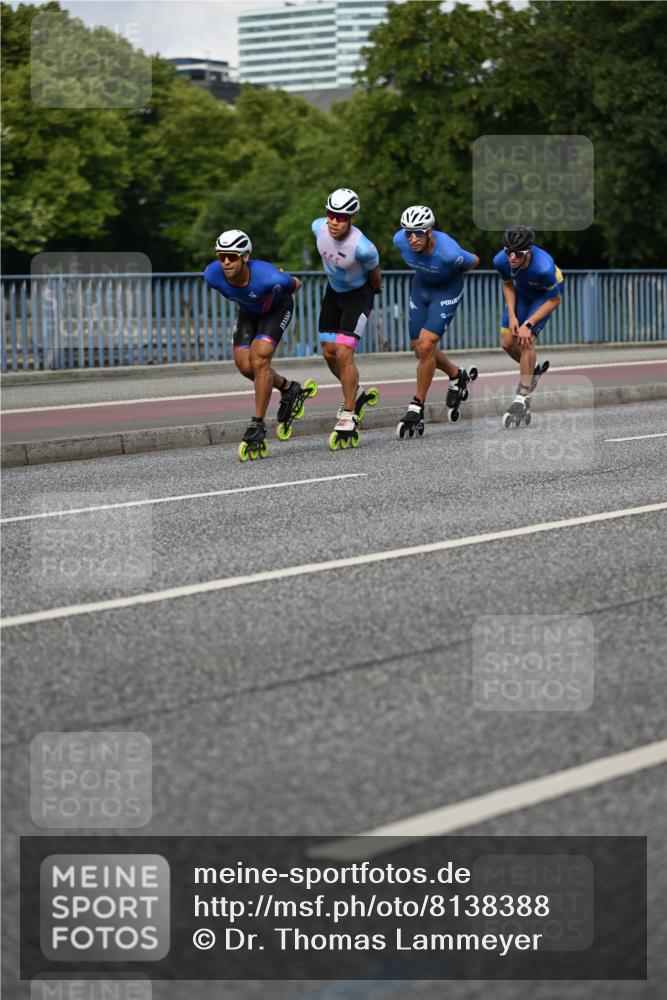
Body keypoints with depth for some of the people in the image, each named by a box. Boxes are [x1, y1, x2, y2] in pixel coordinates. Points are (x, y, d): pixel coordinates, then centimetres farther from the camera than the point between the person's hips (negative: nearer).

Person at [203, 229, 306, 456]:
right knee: (244, 364, -3)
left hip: (277, 308, -5)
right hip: (248, 310, 5)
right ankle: (287, 388, 26)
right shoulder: (212, 275, -31)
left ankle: (258, 423, -10)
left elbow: (296, 284, -19)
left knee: (259, 357, -21)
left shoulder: (268, 278, -42)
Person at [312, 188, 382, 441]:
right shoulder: (319, 227, -20)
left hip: (358, 294, -6)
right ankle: (351, 392, 37)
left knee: (343, 354, -15)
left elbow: (374, 273, -13)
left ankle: (349, 414, -2)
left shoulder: (362, 247, -35)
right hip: (333, 291, 6)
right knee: (329, 352, 10)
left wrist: (375, 292, 6)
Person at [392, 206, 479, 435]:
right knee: (419, 349, 9)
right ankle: (456, 375, 38)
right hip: (420, 287, 5)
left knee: (426, 345, -17)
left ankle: (417, 405, -4)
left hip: (446, 290, -5)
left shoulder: (448, 252, -37)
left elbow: (474, 262, -14)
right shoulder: (400, 240, -25)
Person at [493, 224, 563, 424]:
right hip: (522, 290, 5)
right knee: (508, 342, 1)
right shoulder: (501, 260, -29)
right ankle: (532, 370, 33)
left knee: (527, 340, -20)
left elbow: (554, 300, -24)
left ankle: (523, 398, -9)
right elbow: (508, 284, -4)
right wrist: (512, 316, -14)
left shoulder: (543, 267, -42)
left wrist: (528, 325, -26)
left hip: (545, 294, -5)